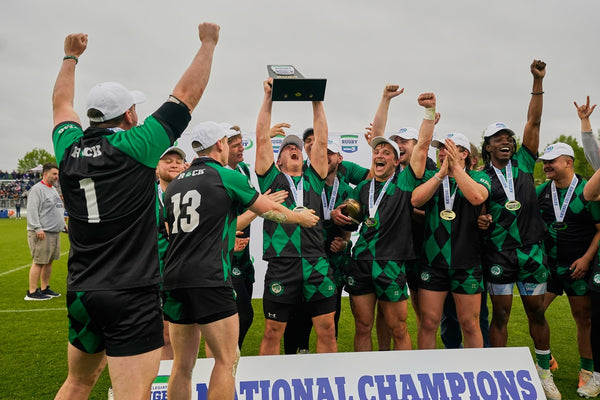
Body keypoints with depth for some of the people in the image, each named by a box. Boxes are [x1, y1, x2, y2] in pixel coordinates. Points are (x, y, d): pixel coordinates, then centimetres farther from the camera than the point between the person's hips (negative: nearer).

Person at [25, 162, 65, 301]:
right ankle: (32, 292, -2)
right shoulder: (37, 189, -10)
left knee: (49, 261, 13)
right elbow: (32, 211, -17)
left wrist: (63, 224, 26)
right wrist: (38, 228, -22)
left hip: (55, 232, 9)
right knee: (39, 262, -7)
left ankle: (45, 289, 22)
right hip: (42, 233, -9)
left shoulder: (53, 189, 19)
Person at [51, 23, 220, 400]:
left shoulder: (69, 150, 4)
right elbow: (187, 94, -3)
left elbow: (62, 104, 25)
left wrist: (71, 57, 40)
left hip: (81, 295, 7)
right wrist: (209, 43, 10)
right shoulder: (135, 147, -11)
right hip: (133, 297, -7)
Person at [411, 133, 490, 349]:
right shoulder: (431, 176, 8)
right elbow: (416, 200, -12)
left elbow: (477, 197, -20)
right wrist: (441, 173, -18)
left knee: (470, 325, 8)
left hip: (467, 263, -1)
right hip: (433, 260, 1)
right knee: (428, 323, 5)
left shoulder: (478, 177, 4)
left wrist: (455, 167, -19)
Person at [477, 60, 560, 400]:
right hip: (498, 253, -2)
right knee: (500, 314, 5)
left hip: (532, 251, 2)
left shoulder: (523, 164, 6)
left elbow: (534, 122, 0)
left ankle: (545, 371, 27)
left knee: (537, 312, 10)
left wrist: (538, 82, -5)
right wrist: (480, 220, -19)